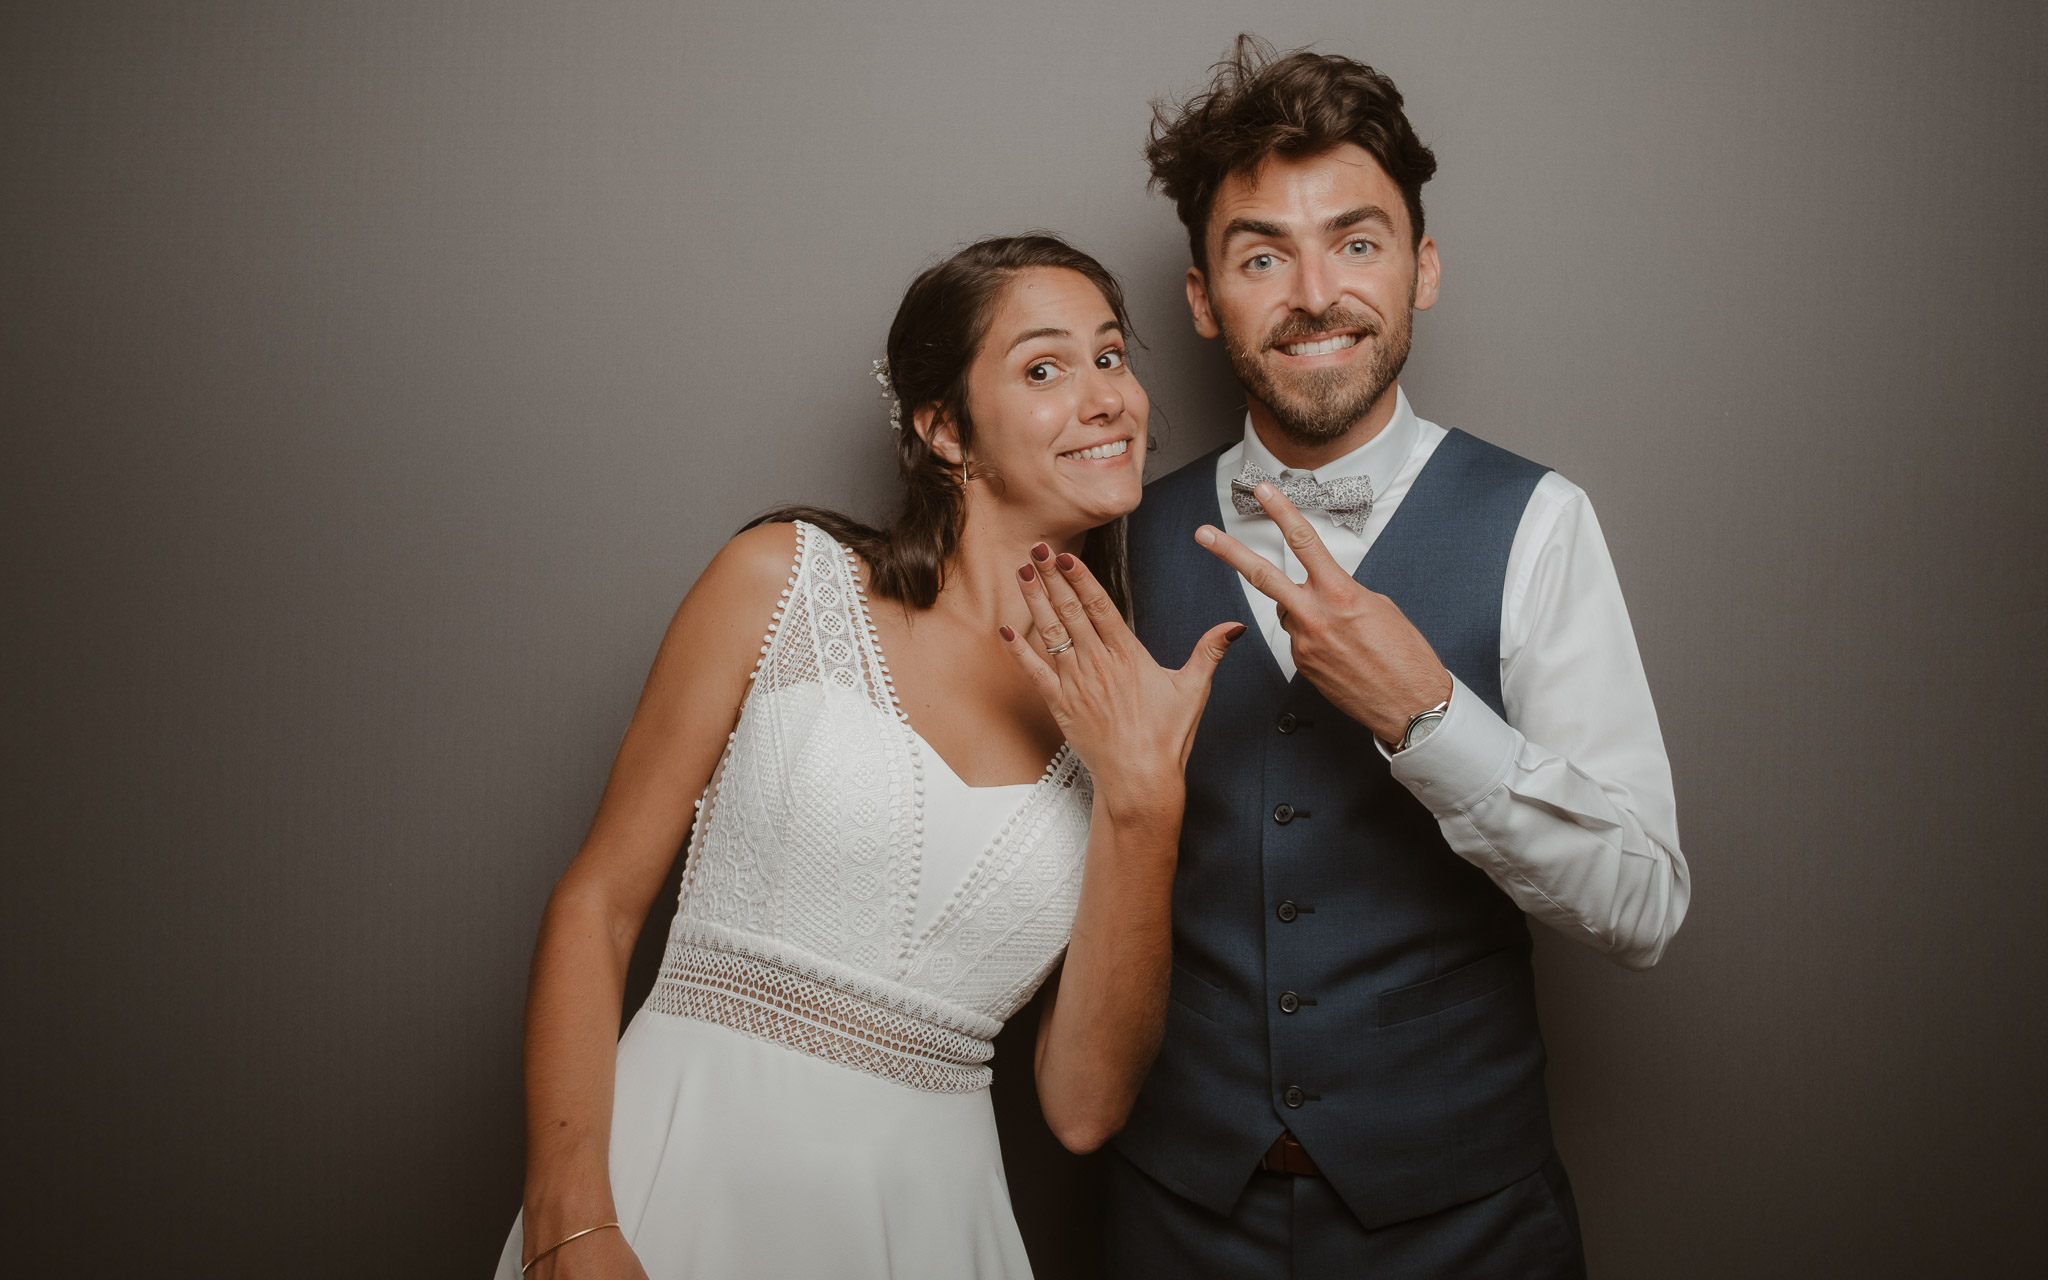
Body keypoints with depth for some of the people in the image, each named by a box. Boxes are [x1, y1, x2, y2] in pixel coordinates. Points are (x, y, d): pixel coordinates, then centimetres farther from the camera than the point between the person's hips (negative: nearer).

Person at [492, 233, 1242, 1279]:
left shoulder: (1126, 705, 1)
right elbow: (596, 905, -3)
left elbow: (1084, 1107, -3)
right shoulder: (786, 576, -4)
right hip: (683, 1177, -2)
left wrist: (1142, 800, -13)